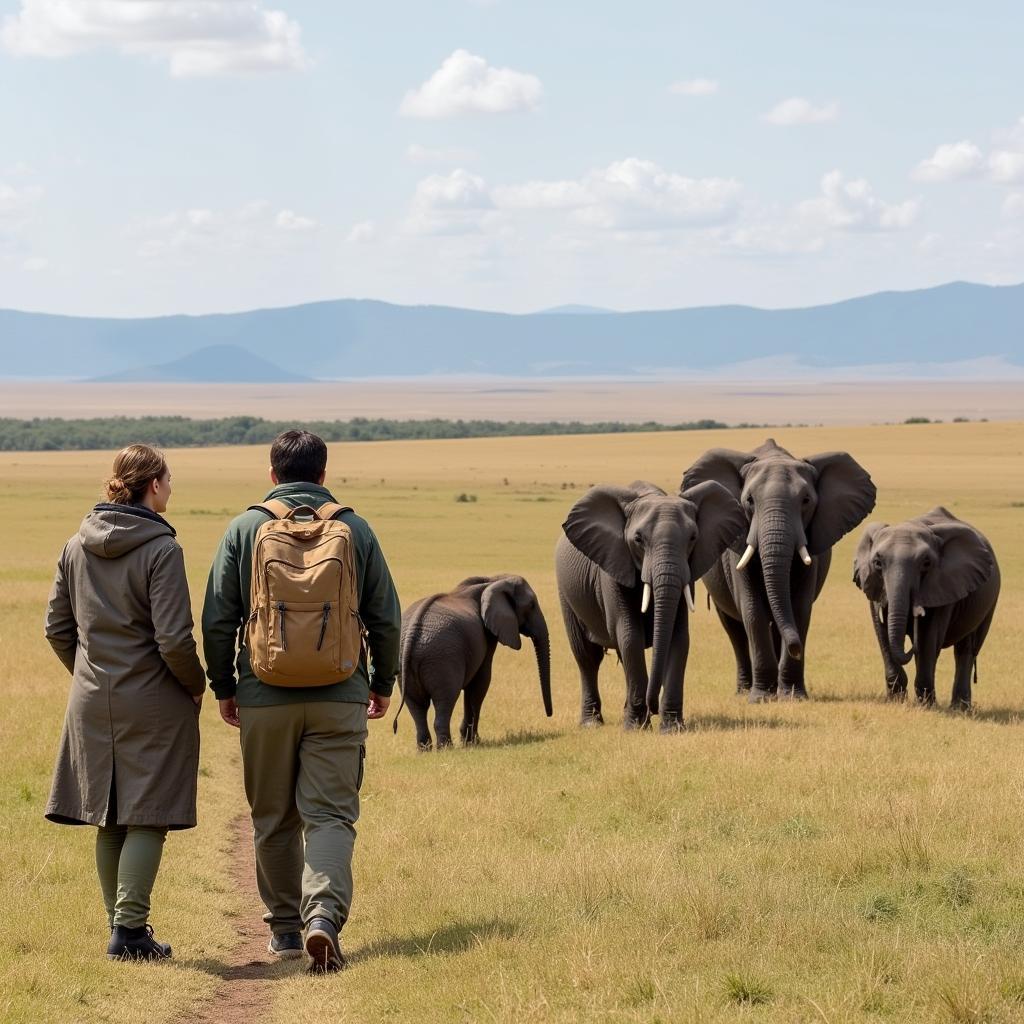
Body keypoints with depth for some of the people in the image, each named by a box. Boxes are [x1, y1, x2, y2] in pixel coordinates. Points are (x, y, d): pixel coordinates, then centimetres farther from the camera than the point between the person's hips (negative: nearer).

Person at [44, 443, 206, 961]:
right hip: (152, 701, -6)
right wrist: (196, 685, -1)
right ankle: (130, 931, -4)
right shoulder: (160, 548, -15)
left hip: (91, 701, 6)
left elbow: (57, 627, 9)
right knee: (146, 817, 0)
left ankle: (121, 923, 21)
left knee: (109, 820, 13)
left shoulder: (78, 545, 4)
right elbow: (174, 639, -18)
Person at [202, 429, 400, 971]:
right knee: (331, 814, -2)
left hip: (265, 699, 0)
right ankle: (324, 915, -22)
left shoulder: (244, 529, 0)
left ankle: (284, 926, 21)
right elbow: (386, 618, 5)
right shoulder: (355, 529, 2)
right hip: (340, 698, 0)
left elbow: (217, 620, 0)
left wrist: (223, 687, 10)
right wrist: (383, 683, 17)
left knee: (274, 819, 13)